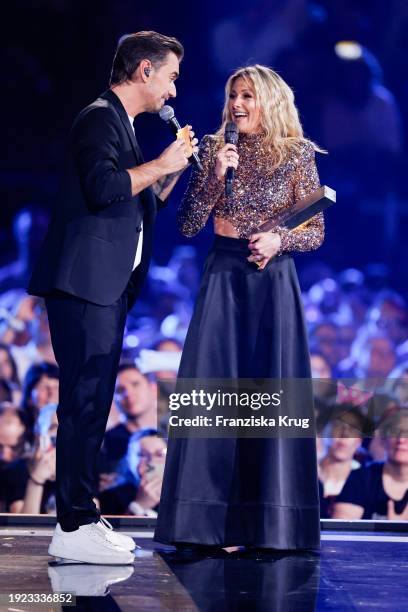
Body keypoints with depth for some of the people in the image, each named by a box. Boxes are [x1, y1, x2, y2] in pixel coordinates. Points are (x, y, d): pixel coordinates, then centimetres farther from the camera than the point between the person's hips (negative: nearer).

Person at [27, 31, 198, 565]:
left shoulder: (121, 124, 23)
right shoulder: (101, 118, -8)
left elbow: (140, 205, 29)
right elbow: (103, 186, -24)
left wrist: (174, 169, 16)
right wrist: (160, 164, -12)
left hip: (109, 289, 10)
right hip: (85, 284, -10)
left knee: (93, 401, 11)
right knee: (85, 399, -12)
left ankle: (81, 519, 15)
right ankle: (74, 527, -12)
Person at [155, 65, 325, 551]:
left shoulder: (297, 155, 2)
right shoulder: (215, 149, 7)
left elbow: (316, 231, 4)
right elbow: (188, 224, 2)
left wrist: (279, 239, -15)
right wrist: (216, 175, -10)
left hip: (273, 280, -1)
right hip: (222, 277, 2)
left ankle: (270, 524, 3)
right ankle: (211, 522, 1)